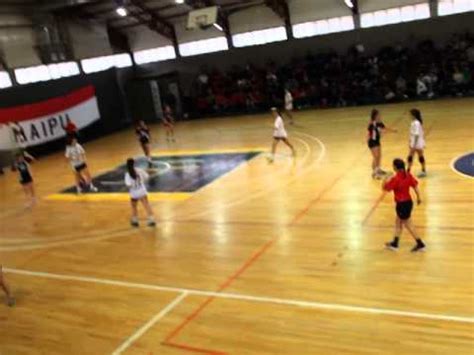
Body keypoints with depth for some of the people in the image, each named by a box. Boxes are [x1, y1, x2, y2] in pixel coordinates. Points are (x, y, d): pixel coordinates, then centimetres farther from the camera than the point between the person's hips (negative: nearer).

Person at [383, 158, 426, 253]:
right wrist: (418, 197, 14)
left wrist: (387, 180, 3)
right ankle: (395, 243, 30)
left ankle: (420, 244, 15)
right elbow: (415, 186, 2)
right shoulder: (408, 175, -2)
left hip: (402, 204, -8)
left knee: (408, 224, 7)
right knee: (398, 222, 20)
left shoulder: (395, 179, -23)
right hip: (408, 201, 8)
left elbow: (385, 188, -15)